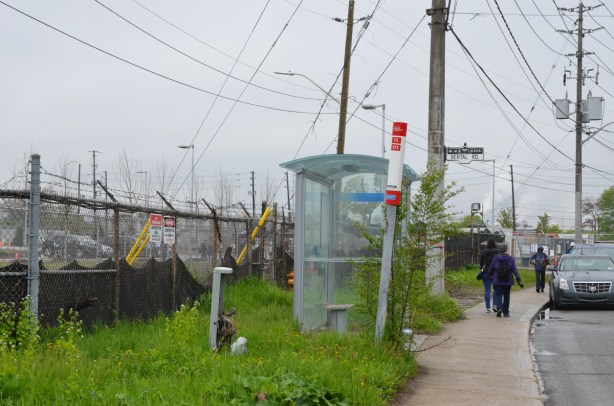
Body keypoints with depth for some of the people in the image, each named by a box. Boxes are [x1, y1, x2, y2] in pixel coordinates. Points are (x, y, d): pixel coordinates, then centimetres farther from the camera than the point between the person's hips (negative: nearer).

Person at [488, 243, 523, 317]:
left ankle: (499, 308, -24)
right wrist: (519, 280, -7)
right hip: (508, 281, 1)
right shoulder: (511, 259, -4)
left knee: (498, 295, 2)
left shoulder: (495, 258, -4)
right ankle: (505, 312, 19)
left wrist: (490, 276, 22)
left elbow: (491, 269, 3)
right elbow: (515, 270, -8)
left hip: (497, 281, -1)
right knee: (506, 296, 15)